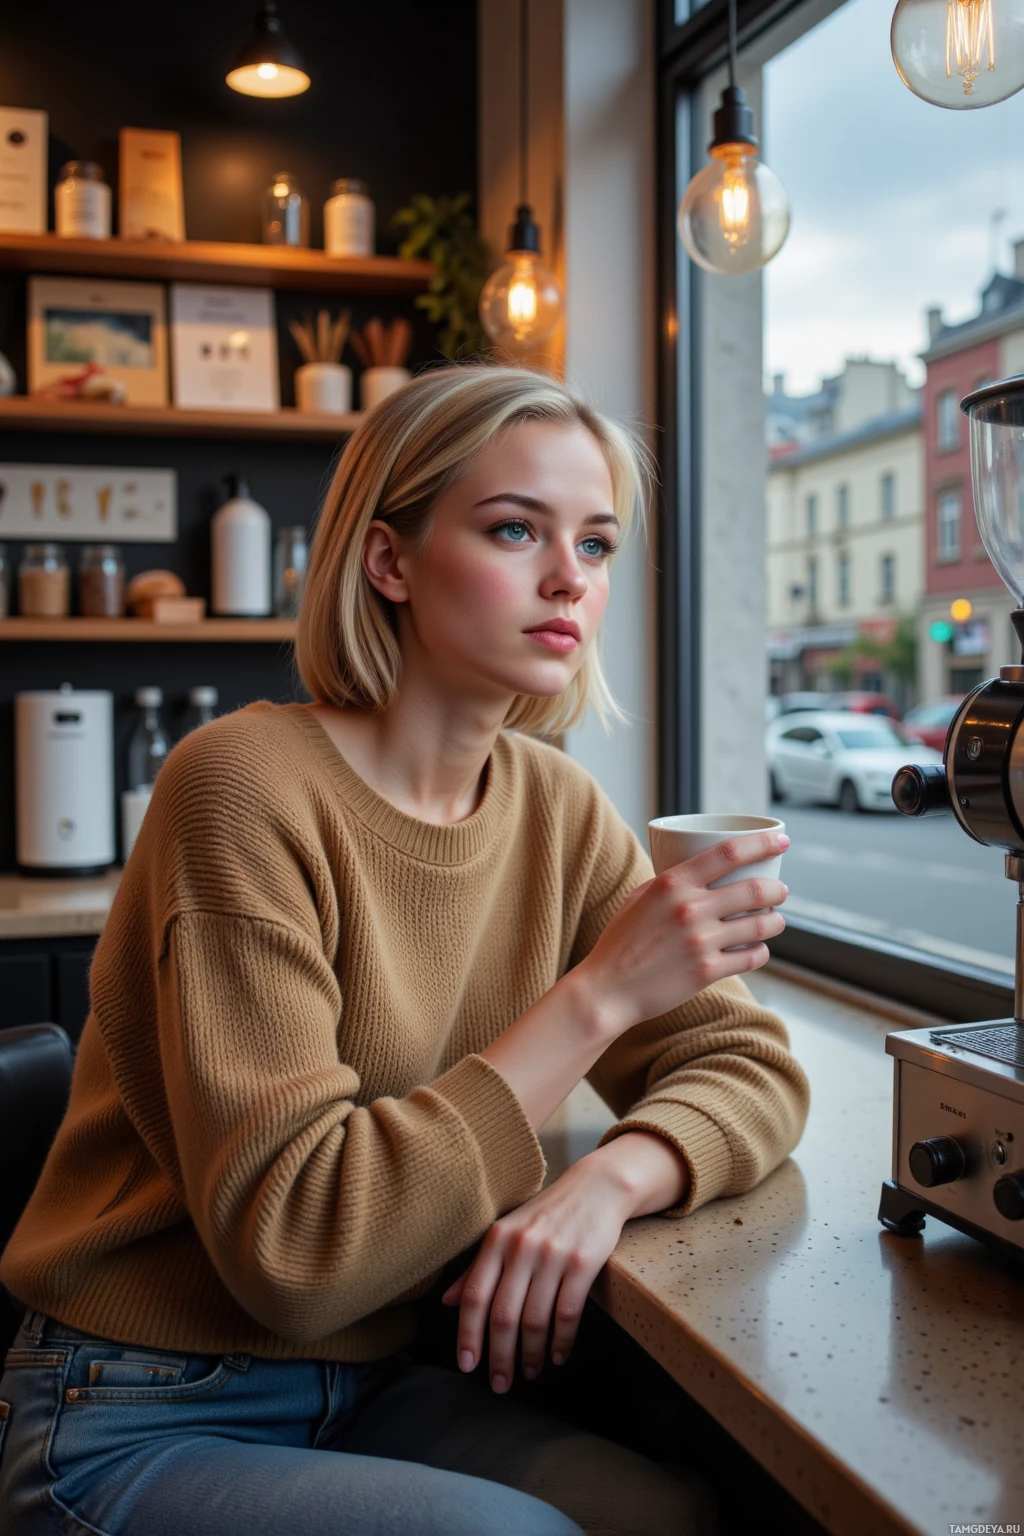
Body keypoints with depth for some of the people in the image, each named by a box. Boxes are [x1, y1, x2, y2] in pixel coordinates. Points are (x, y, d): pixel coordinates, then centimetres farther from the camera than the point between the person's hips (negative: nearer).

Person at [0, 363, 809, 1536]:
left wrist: (609, 1178, -21)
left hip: (371, 1388, 5)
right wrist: (599, 993, -28)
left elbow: (751, 1065, 0)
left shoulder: (554, 806, -1)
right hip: (137, 1429, -5)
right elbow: (290, 1241, -26)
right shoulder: (246, 785, -21)